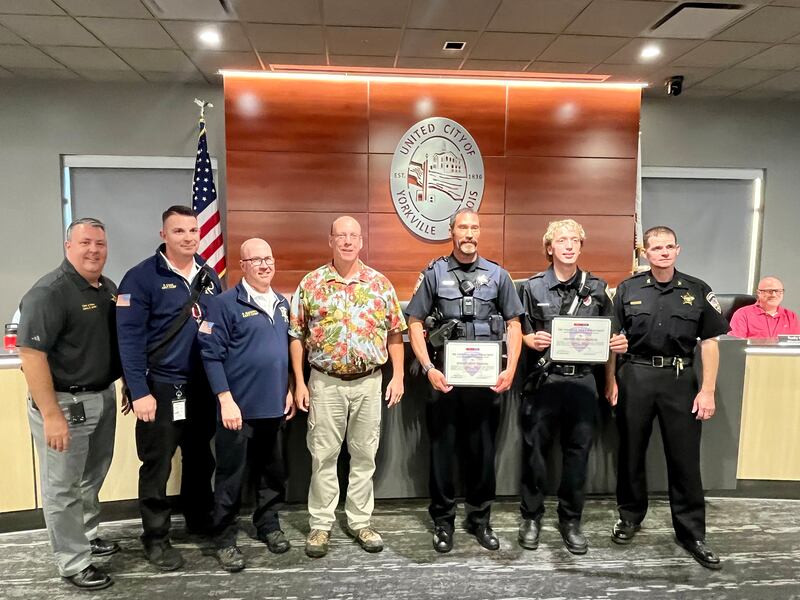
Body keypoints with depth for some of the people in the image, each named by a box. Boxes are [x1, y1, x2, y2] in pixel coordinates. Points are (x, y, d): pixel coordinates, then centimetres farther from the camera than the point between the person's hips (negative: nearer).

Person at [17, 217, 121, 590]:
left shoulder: (109, 288, 7)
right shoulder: (49, 292, -18)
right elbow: (31, 354, -22)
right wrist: (51, 415, -24)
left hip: (103, 397, 8)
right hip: (65, 403, -8)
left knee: (92, 478, 22)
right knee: (63, 488, 8)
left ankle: (86, 536, 42)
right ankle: (73, 564, 21)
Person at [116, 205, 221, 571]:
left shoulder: (210, 276, 7)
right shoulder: (142, 277, -11)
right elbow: (130, 338, -14)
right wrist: (139, 392, -18)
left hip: (204, 385, 6)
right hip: (161, 386, -5)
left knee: (200, 457, 19)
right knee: (157, 464, 7)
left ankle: (200, 518, 38)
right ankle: (155, 537, 23)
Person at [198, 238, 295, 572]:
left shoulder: (281, 304, 11)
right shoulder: (226, 304, -10)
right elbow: (211, 354, -13)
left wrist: (288, 390, 15)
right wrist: (226, 400, -17)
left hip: (274, 406, 6)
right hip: (239, 407, -6)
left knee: (272, 472, 17)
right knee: (231, 476, 6)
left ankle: (268, 525, 35)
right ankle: (225, 539, 21)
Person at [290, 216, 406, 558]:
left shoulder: (380, 284, 2)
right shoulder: (311, 283, 0)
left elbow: (394, 333, 6)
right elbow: (296, 335, 1)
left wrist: (398, 376, 0)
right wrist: (299, 382, -3)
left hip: (369, 382, 1)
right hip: (325, 382, -1)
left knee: (364, 454, 10)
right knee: (323, 455, 6)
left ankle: (360, 522, 25)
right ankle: (320, 525, 20)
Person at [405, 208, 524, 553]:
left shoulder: (498, 275, 6)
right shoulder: (434, 274, 3)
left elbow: (513, 325, 6)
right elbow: (415, 323, 1)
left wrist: (510, 369, -5)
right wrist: (429, 368, -9)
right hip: (444, 376, -1)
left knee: (483, 449, 10)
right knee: (442, 449, 7)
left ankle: (480, 520, 27)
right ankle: (443, 522, 22)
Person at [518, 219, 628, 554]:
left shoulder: (596, 287, 9)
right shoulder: (533, 287, 2)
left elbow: (609, 337, 14)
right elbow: (522, 333, 1)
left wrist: (619, 343, -4)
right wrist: (533, 339, -19)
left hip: (582, 381, 2)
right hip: (543, 380, -2)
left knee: (578, 451, 9)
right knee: (535, 449, 5)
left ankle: (571, 520, 25)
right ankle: (531, 517, 23)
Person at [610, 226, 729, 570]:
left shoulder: (698, 291, 3)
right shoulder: (628, 290, 3)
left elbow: (710, 343, 3)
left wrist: (708, 391, -3)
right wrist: (611, 382, -3)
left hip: (680, 379, 0)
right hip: (635, 376, 1)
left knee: (684, 457, 4)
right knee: (631, 451, 11)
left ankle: (691, 532, 19)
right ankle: (630, 516, 30)